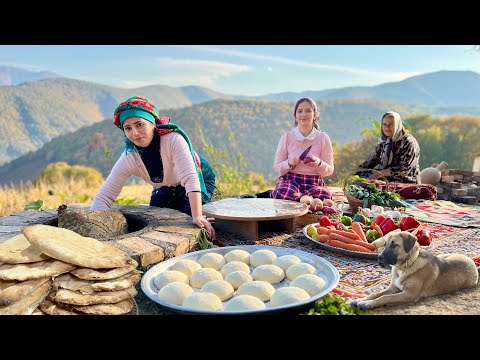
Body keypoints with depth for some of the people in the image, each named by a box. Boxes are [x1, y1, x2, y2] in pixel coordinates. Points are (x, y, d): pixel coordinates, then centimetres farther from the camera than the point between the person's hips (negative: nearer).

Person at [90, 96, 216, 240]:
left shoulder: (173, 140, -37)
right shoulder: (128, 159, -24)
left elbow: (191, 178, -46)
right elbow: (103, 197, -21)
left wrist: (197, 216, -57)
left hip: (200, 179, -4)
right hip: (166, 188, 4)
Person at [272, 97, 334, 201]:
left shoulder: (323, 138, 3)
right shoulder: (287, 137, 2)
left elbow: (329, 170, 5)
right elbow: (277, 168, 5)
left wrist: (319, 163, -17)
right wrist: (289, 163, -16)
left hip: (314, 183, 2)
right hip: (290, 180, -2)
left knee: (325, 195, -35)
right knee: (283, 193, -39)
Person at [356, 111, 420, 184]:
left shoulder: (409, 142, -14)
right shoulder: (384, 140, 7)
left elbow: (404, 169, -21)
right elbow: (374, 158, 14)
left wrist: (381, 173, -25)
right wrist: (358, 169, 0)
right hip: (388, 177, 7)